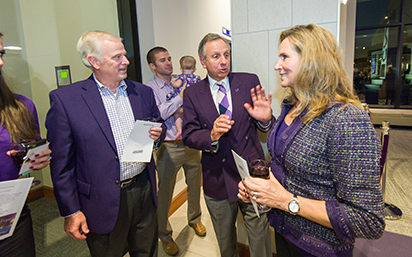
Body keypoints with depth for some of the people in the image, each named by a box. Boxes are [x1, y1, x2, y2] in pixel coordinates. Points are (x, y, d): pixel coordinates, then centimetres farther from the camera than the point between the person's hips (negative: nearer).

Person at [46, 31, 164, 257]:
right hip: (103, 203, -3)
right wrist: (71, 211, -7)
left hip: (144, 193, 4)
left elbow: (159, 127, 16)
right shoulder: (64, 99, -10)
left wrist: (157, 134, -9)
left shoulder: (143, 92, 3)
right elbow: (61, 162, -9)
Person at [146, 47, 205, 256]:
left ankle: (194, 218, 45)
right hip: (168, 148, -4)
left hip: (190, 143, 5)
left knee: (194, 185, 19)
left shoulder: (182, 82, 8)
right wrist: (180, 98, -21)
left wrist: (182, 110, -13)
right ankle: (164, 235, 30)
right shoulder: (149, 89, -5)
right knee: (165, 193, 8)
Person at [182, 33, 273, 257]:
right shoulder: (192, 94, -1)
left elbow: (263, 127, 2)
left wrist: (265, 119, -22)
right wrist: (211, 136, -26)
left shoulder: (249, 81, -1)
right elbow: (189, 136, -6)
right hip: (217, 180, 1)